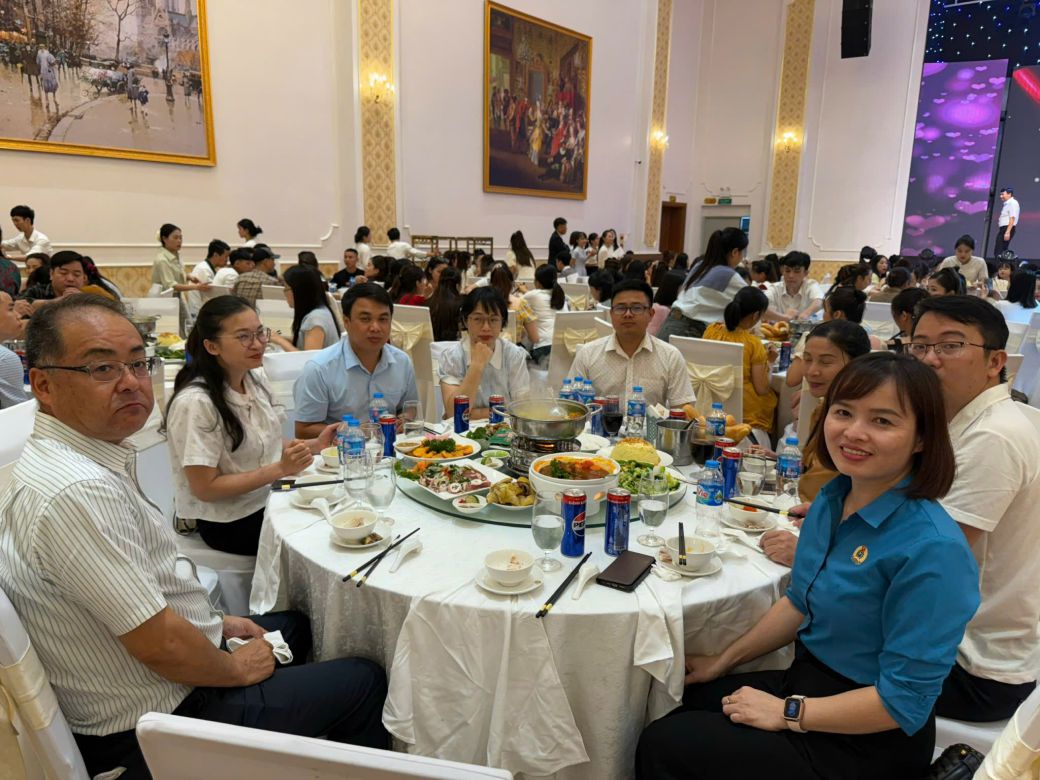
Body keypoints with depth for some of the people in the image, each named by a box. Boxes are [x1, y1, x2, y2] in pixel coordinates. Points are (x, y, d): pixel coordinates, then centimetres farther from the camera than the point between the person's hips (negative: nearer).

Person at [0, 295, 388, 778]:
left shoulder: (85, 458, 1)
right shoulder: (78, 492, -33)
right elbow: (160, 645, -29)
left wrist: (214, 622, 11)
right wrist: (237, 668, -11)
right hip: (151, 733, -10)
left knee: (294, 626, 30)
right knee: (365, 682, 3)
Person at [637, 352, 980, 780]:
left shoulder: (931, 548, -28)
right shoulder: (832, 497, -3)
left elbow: (905, 700, -24)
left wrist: (786, 713, -17)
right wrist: (724, 660, 10)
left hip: (866, 744, -7)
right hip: (807, 679, 7)